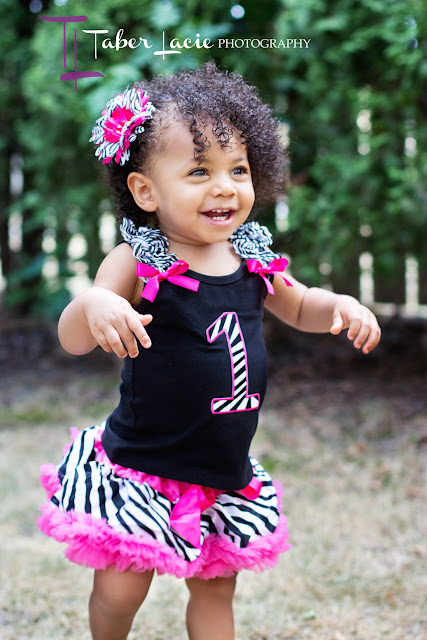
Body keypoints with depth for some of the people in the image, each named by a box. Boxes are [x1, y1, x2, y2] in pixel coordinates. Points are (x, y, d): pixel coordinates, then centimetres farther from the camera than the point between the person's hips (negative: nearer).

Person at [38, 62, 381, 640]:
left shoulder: (252, 256, -1)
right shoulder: (137, 263, -16)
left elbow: (299, 307, 17)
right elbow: (72, 340, -20)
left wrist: (342, 306, -4)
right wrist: (92, 305, -42)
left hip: (226, 470, 5)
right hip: (142, 466, -4)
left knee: (216, 591, 16)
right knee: (120, 591, -1)